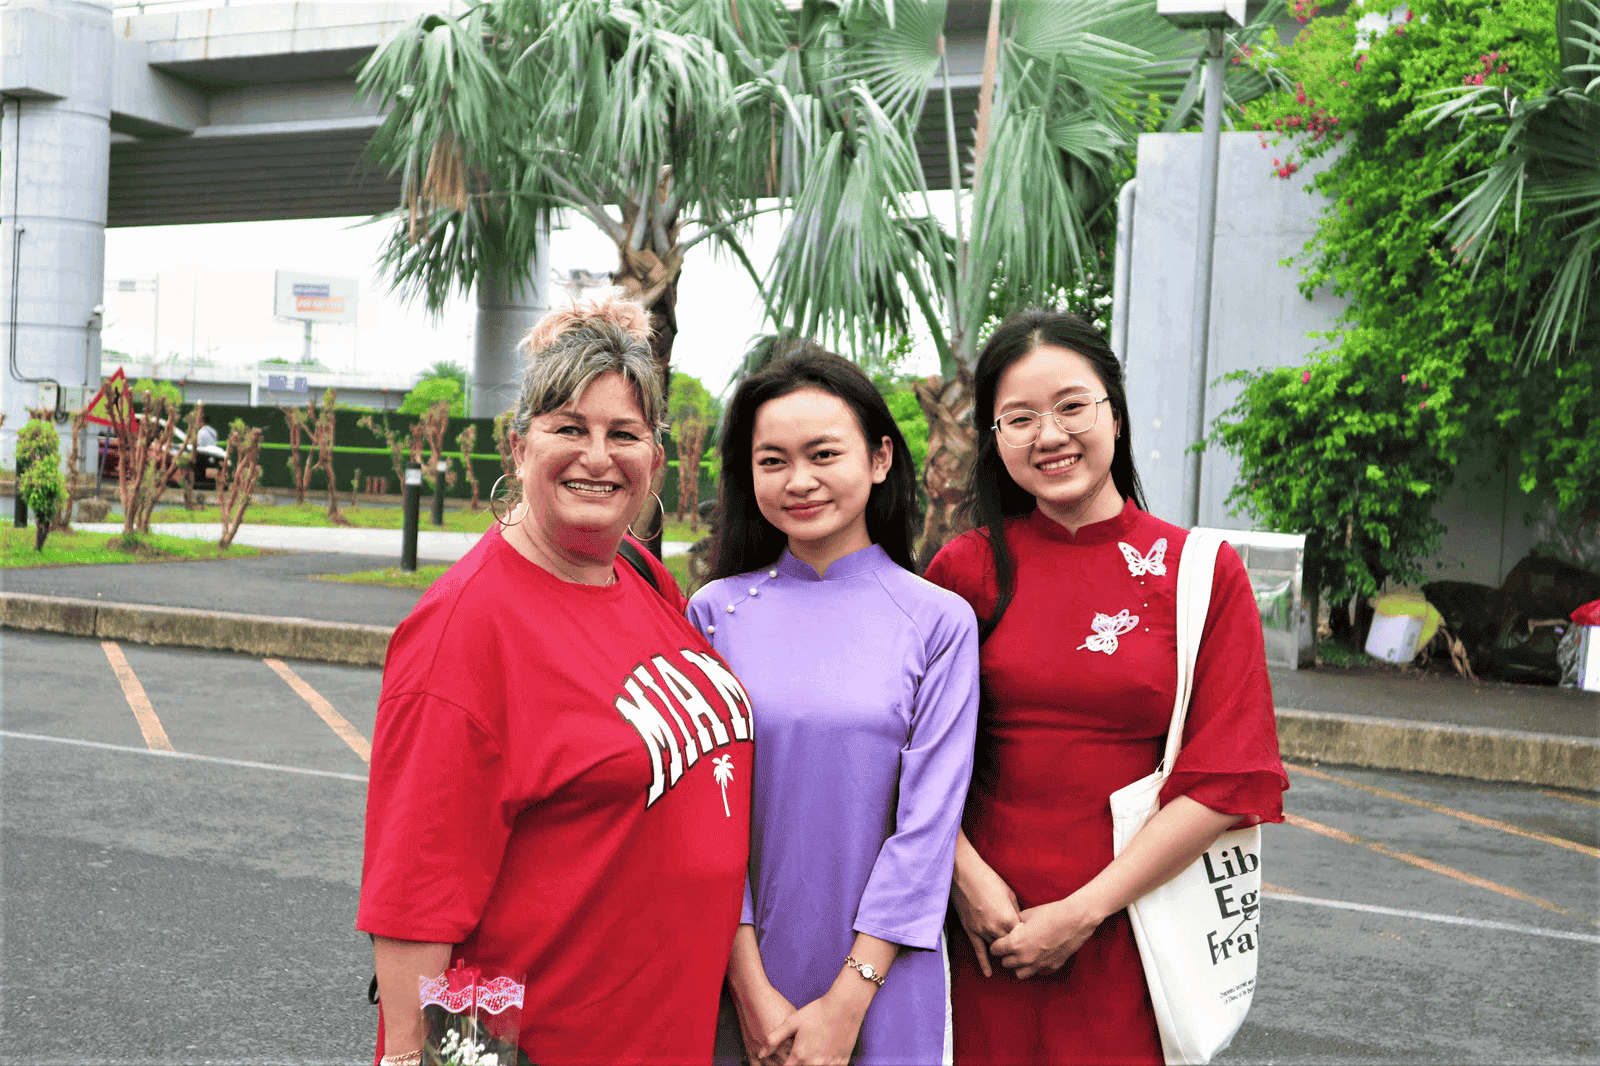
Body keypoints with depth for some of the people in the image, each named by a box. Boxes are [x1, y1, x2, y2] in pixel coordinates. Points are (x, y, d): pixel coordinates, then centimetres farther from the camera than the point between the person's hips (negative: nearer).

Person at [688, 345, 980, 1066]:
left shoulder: (939, 622, -6)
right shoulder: (717, 610, -3)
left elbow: (927, 822, -8)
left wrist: (847, 1002, -11)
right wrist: (752, 989, -9)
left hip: (882, 982, -1)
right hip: (736, 974, 1)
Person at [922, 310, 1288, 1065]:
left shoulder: (1206, 572, -3)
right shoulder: (965, 570, 0)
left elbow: (1227, 779, -7)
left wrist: (1083, 911, -11)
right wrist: (968, 878, -14)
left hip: (1129, 924, 0)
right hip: (987, 925, 1)